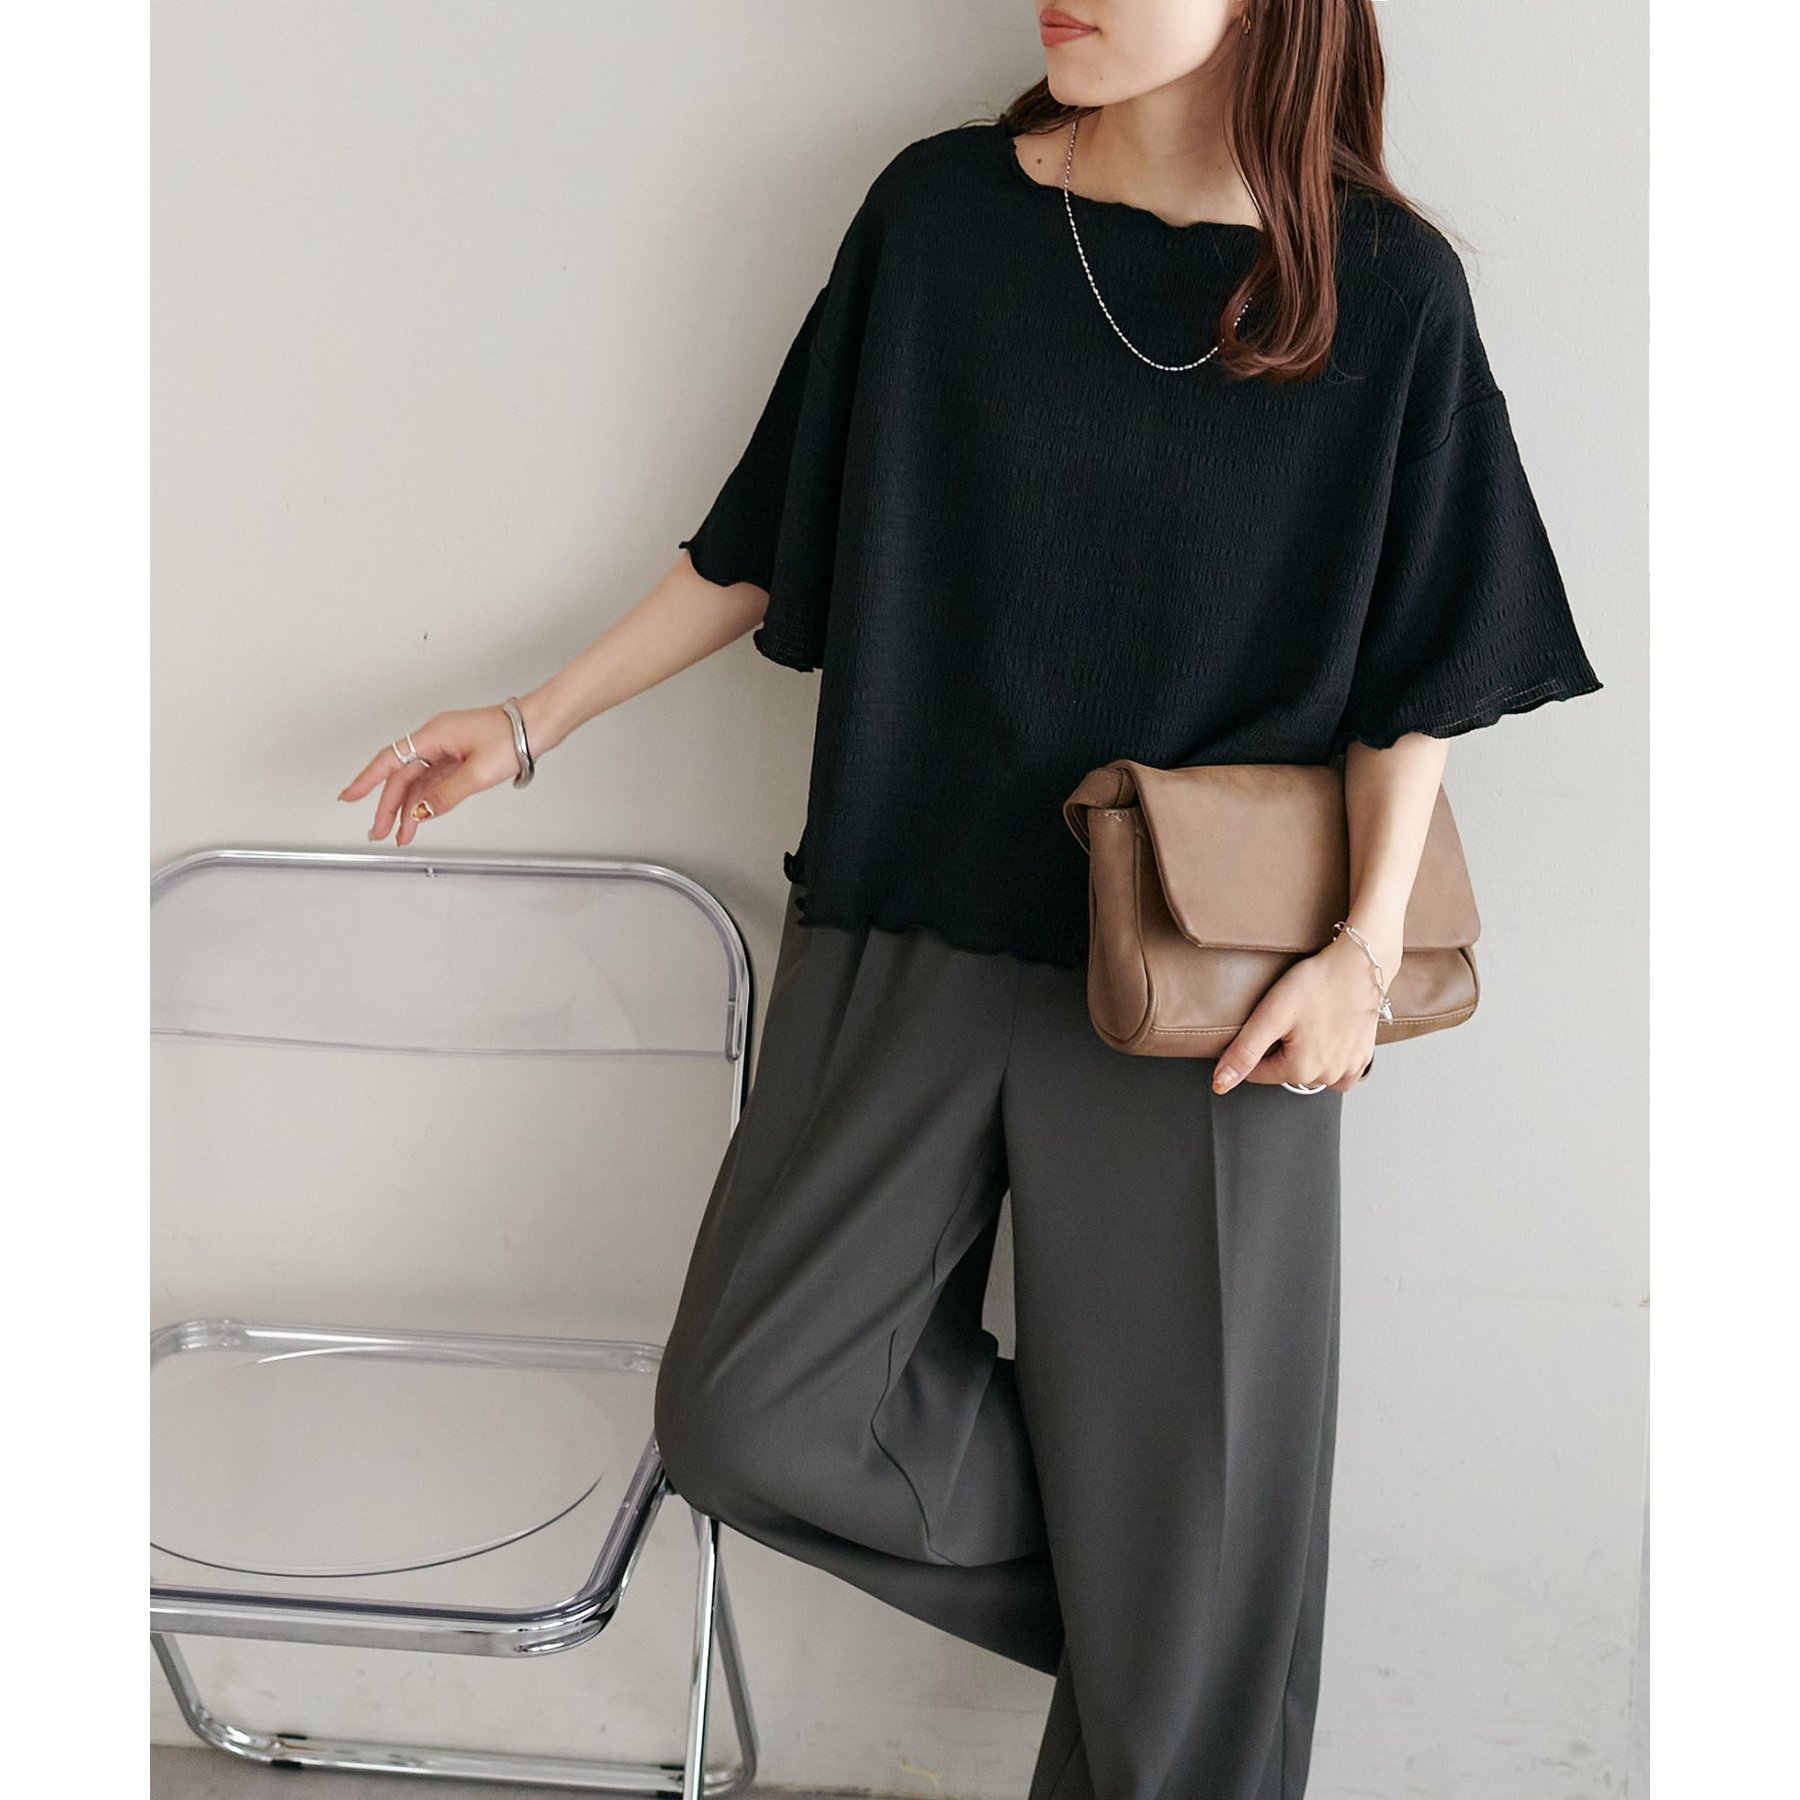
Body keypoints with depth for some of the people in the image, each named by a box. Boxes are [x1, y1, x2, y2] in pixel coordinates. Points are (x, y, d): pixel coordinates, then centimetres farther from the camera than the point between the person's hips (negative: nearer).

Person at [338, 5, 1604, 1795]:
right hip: (913, 928, 3)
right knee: (750, 1411, 0)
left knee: (1183, 1478, 4)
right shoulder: (940, 215, 0)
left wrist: (1365, 944, -11)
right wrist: (531, 725, 11)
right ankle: (1122, 1584, 21)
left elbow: (1416, 673, 1)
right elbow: (764, 545, 10)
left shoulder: (1386, 286, -4)